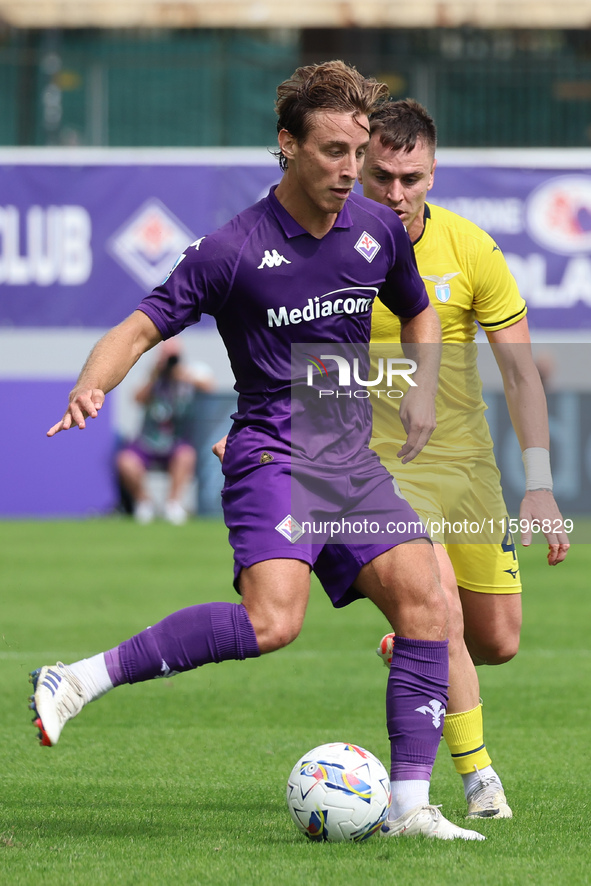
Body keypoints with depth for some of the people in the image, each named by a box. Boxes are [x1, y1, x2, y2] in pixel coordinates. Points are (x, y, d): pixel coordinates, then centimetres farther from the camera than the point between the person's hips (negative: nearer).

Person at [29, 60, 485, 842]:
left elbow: (418, 314, 27)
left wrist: (423, 393, 10)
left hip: (353, 459, 6)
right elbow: (142, 328, -11)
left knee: (424, 599, -9)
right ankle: (79, 682, -20)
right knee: (272, 621, -27)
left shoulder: (378, 230, 7)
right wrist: (91, 387, -31)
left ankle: (409, 807, -4)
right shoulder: (233, 250, -11)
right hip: (273, 454, -6)